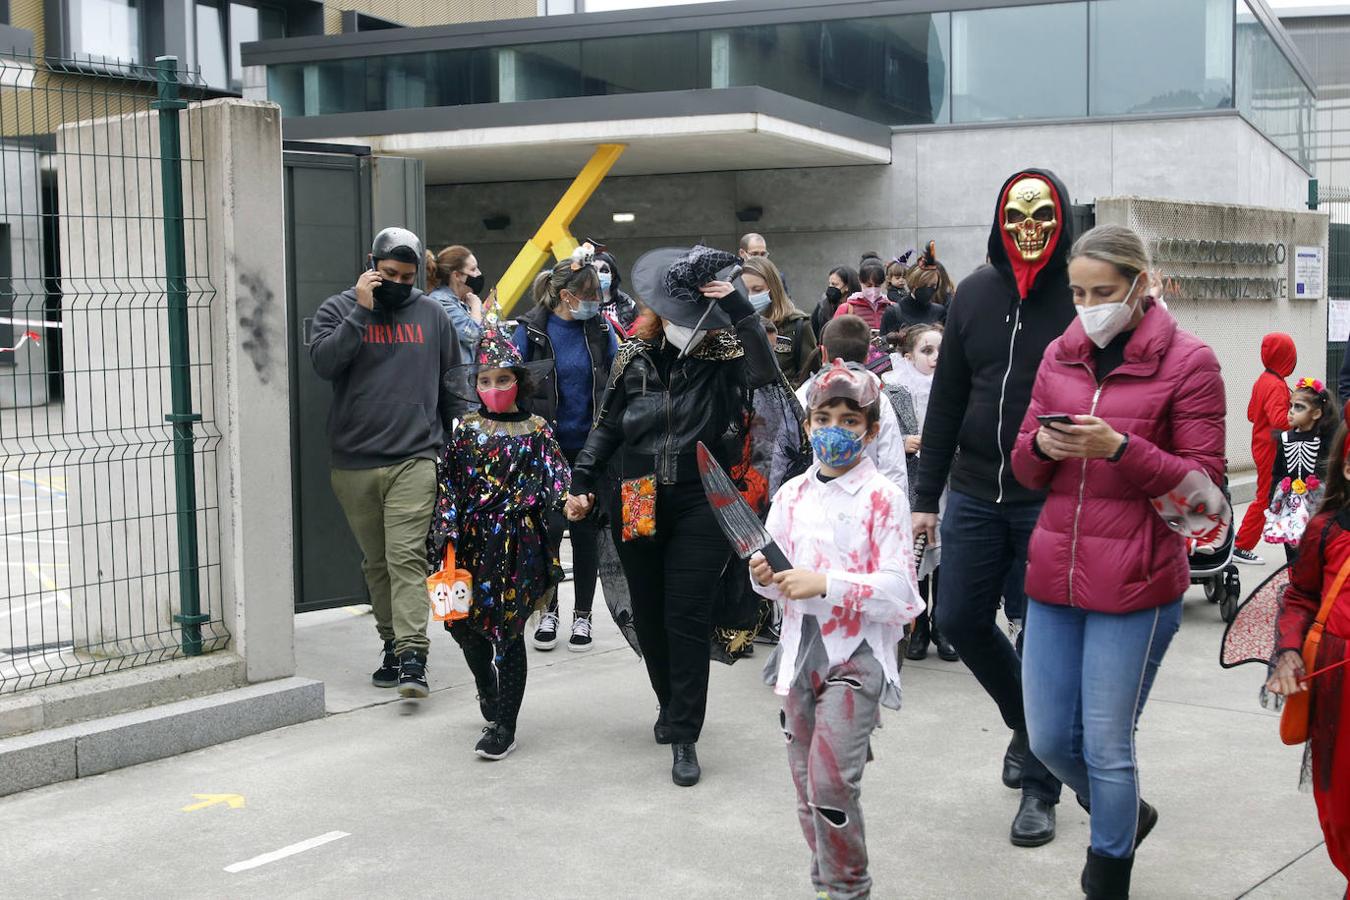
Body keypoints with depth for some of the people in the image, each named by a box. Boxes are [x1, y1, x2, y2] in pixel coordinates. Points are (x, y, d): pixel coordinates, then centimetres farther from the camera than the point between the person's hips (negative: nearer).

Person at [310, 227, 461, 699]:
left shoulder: (431, 314, 10)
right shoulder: (340, 309, 6)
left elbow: (451, 385, 16)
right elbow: (322, 362, -12)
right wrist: (362, 311, -13)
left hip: (414, 459, -1)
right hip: (353, 463, 1)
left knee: (406, 557, -13)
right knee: (376, 563, 10)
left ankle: (412, 657, -18)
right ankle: (392, 645, 22)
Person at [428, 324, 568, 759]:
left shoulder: (535, 431, 0)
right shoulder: (467, 429, 6)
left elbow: (556, 480, -3)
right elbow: (448, 483, 5)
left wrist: (570, 498, -23)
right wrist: (446, 533, -3)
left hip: (516, 544, -3)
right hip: (471, 542, 3)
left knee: (508, 629, -1)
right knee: (463, 622, 8)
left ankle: (504, 726, 9)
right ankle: (486, 685, 40)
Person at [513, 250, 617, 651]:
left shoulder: (600, 328, 2)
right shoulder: (532, 330, -7)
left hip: (590, 446, 2)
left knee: (585, 529, 7)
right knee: (549, 527, -1)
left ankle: (582, 615, 20)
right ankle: (548, 611, 18)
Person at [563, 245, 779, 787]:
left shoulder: (723, 357, -4)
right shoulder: (635, 358, 4)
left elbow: (766, 370, -26)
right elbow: (607, 427, 12)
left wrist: (737, 305, -25)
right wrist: (582, 484, 5)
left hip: (700, 507, -4)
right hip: (637, 507, 4)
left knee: (687, 619, -6)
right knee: (648, 616, 13)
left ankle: (683, 737, 1)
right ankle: (671, 705, 35)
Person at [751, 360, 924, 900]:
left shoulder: (883, 498, -8)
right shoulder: (791, 495, 8)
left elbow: (900, 590, -15)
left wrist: (825, 583, -23)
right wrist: (765, 577, -7)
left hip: (856, 654, -6)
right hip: (800, 650, 6)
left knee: (830, 781, -14)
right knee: (805, 781, 12)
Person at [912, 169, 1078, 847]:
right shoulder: (975, 294, 5)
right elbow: (946, 401, 8)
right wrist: (926, 496, 7)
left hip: (1054, 502, -4)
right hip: (975, 495, 4)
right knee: (961, 620, 8)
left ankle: (1038, 786, 17)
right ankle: (1027, 720, 36)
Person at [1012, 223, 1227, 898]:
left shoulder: (1188, 362, -5)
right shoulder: (1061, 356, 10)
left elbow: (1203, 481, -7)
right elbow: (1025, 468, 13)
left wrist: (1119, 447, -20)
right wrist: (1042, 445, -10)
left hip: (1136, 583, -5)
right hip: (1054, 574, 5)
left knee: (1105, 747, 0)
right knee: (1047, 740, 11)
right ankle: (1127, 816, 40)